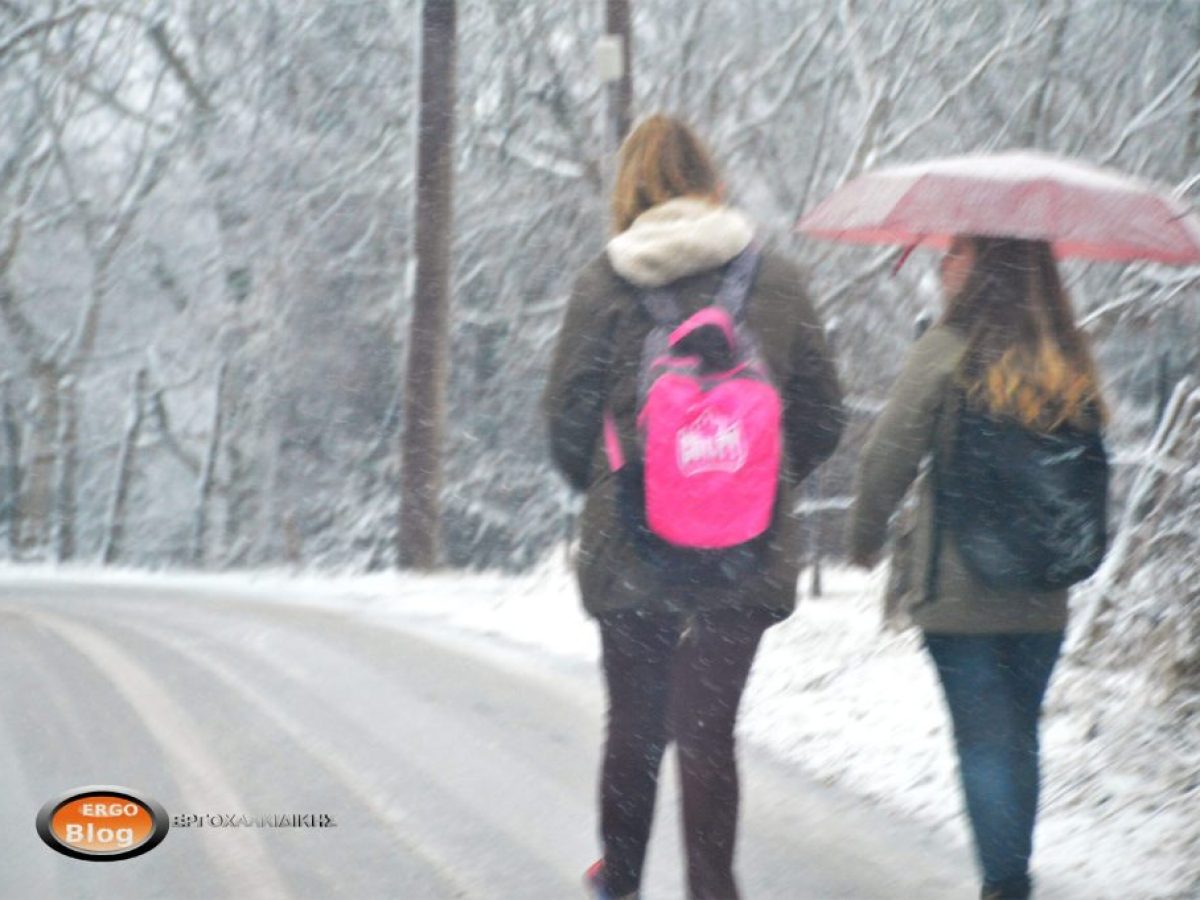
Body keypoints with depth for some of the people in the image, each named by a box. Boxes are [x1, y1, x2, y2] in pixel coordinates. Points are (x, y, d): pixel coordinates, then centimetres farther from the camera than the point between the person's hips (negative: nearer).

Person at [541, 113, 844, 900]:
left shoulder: (606, 281, -5)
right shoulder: (776, 276, 0)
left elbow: (568, 417, -2)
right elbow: (822, 416, 4)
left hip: (631, 547, 0)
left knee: (634, 720, 16)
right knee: (709, 729, 3)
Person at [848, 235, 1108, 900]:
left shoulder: (947, 352, -11)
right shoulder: (1070, 361, 4)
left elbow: (886, 462, -10)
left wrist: (865, 539, 6)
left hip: (959, 596, -5)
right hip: (1043, 601, 5)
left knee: (985, 744, 0)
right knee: (1019, 739, 17)